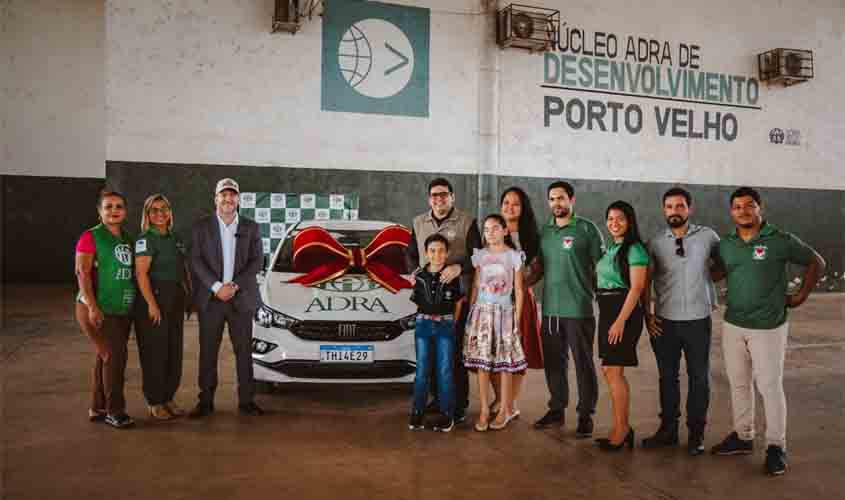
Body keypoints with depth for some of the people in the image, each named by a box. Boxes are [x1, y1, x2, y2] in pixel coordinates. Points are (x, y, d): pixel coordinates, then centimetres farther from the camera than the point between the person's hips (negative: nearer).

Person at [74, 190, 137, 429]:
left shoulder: (128, 239, 10)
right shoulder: (91, 237, -8)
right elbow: (82, 273, -14)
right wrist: (93, 307, -21)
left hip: (123, 310, 7)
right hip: (100, 310, -6)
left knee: (106, 358, 13)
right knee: (114, 356, -7)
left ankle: (98, 409, 24)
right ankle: (114, 411, 6)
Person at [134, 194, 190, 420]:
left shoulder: (176, 238, 15)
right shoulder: (146, 239, -8)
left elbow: (184, 270, 19)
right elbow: (141, 273, -16)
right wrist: (152, 304, -21)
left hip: (175, 299, 8)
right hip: (154, 297, -7)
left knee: (174, 352, 11)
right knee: (155, 353, -2)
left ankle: (168, 399, 22)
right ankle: (154, 403, 9)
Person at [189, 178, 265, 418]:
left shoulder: (251, 227, 7)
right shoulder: (202, 226, 4)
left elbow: (257, 261, 0)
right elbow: (196, 261, -4)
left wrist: (235, 285, -11)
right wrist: (216, 287, -15)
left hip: (241, 299, 1)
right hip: (209, 299, 0)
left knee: (244, 351, 4)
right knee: (208, 352, 5)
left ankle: (246, 400, 13)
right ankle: (206, 400, 14)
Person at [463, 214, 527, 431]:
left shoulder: (514, 256, 2)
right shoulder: (480, 255, 8)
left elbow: (518, 291, 3)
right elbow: (475, 287, 10)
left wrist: (517, 319, -2)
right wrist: (470, 313, 5)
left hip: (505, 311, -2)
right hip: (482, 310, 2)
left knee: (505, 364, -1)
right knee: (482, 362, 0)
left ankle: (505, 410, 11)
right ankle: (484, 410, 8)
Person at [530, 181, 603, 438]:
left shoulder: (587, 229, -4)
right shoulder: (544, 230, 11)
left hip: (578, 309, -5)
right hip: (550, 308, 5)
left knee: (583, 363, 3)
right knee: (553, 362, 13)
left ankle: (585, 415, 15)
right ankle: (556, 409, 27)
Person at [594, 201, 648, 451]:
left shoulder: (635, 249, -11)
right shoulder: (610, 249, 14)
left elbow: (636, 287, -16)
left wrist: (620, 321, -21)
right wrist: (608, 318, 9)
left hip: (624, 311, -9)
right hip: (607, 311, 9)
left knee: (611, 370, -6)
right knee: (612, 370, 12)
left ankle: (621, 430, 5)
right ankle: (623, 428, 21)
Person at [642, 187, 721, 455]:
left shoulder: (707, 236, -3)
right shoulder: (655, 242, 1)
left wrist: (705, 279, 0)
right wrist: (647, 314, 1)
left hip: (698, 320, -1)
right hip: (664, 321, 1)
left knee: (699, 378, 8)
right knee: (667, 377, 11)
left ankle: (696, 432, 21)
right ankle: (668, 429, 24)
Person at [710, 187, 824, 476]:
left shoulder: (781, 241, -7)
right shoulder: (725, 245, 5)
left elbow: (816, 263, 3)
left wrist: (801, 296, 0)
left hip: (768, 327, -4)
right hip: (733, 325, 5)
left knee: (769, 386, 0)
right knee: (738, 384, 13)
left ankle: (776, 447, 12)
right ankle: (742, 437, 27)